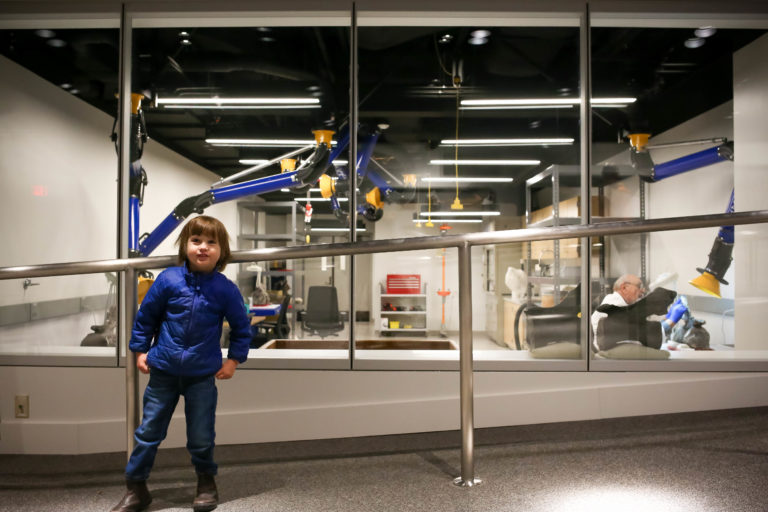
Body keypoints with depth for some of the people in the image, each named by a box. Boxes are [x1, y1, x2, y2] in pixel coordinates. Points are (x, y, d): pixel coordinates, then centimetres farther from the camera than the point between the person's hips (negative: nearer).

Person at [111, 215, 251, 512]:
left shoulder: (226, 290, -8)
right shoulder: (168, 279, -8)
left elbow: (241, 327, 4)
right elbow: (146, 316, 5)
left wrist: (233, 359, 0)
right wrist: (140, 350, 6)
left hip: (203, 375, -1)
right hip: (163, 370, 1)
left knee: (201, 437, 9)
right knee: (148, 432, 11)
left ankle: (206, 482, 34)